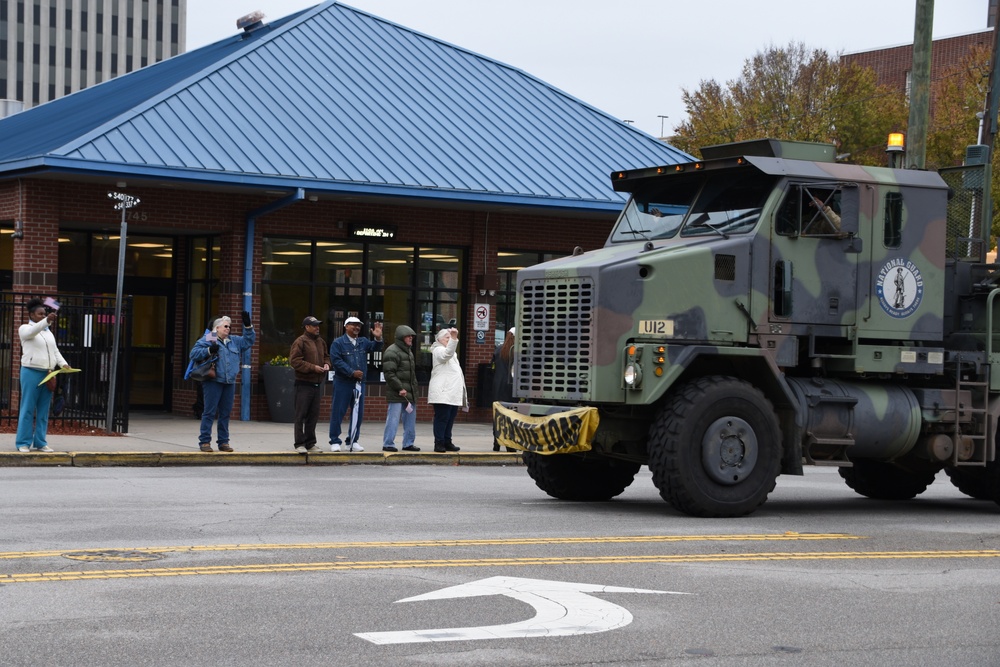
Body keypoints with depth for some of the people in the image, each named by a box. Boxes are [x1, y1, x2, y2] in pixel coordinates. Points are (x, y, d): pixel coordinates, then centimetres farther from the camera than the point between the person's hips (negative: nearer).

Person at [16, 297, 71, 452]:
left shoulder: (48, 332, 21)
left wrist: (63, 364, -2)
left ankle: (40, 442, 7)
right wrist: (46, 321, -39)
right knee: (28, 408, -6)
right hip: (31, 372, -6)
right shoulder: (25, 329, 2)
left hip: (47, 374, 6)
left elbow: (55, 351, 16)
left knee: (43, 410, 4)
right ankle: (23, 442, -4)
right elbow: (32, 331, -22)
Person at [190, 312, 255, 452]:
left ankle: (223, 442, 14)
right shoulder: (207, 339, 1)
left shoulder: (234, 341, 20)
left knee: (225, 413, 8)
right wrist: (209, 351, -18)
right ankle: (204, 442, -4)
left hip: (229, 382, 6)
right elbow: (194, 353, -5)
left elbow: (248, 341, 26)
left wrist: (248, 326, 13)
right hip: (213, 381, -6)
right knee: (210, 412, -7)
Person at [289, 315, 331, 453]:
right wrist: (312, 367, -18)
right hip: (304, 384, -7)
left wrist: (326, 364, 3)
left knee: (313, 416, 11)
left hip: (317, 384, 7)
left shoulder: (321, 342, 15)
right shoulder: (300, 342, -8)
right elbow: (294, 361, -14)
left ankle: (310, 443, 18)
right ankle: (299, 444, -1)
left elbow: (326, 356, 26)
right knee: (301, 415, -4)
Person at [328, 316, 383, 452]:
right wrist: (352, 372, -17)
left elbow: (375, 347, 1)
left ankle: (352, 441, 17)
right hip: (342, 383, -6)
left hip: (359, 383, 6)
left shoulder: (363, 342, 14)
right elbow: (336, 361, -12)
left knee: (358, 413, 8)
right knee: (338, 412, -3)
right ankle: (334, 442, 3)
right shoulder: (338, 343, -3)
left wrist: (378, 338, -20)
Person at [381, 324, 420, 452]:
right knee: (393, 418, -8)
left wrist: (414, 388, 19)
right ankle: (388, 444, -2)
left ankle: (409, 443, 20)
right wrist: (400, 388, -21)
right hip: (396, 394, -9)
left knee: (410, 418, 12)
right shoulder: (392, 351, -12)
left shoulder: (408, 351, 19)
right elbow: (389, 373, -18)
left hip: (409, 393, 9)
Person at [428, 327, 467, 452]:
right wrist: (454, 339, -41)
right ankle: (439, 443, -9)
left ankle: (447, 442, 15)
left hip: (452, 392, 9)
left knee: (450, 418, 10)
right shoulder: (438, 351, -5)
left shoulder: (451, 353, 26)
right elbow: (448, 353, -29)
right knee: (442, 418, -10)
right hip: (443, 392, -9)